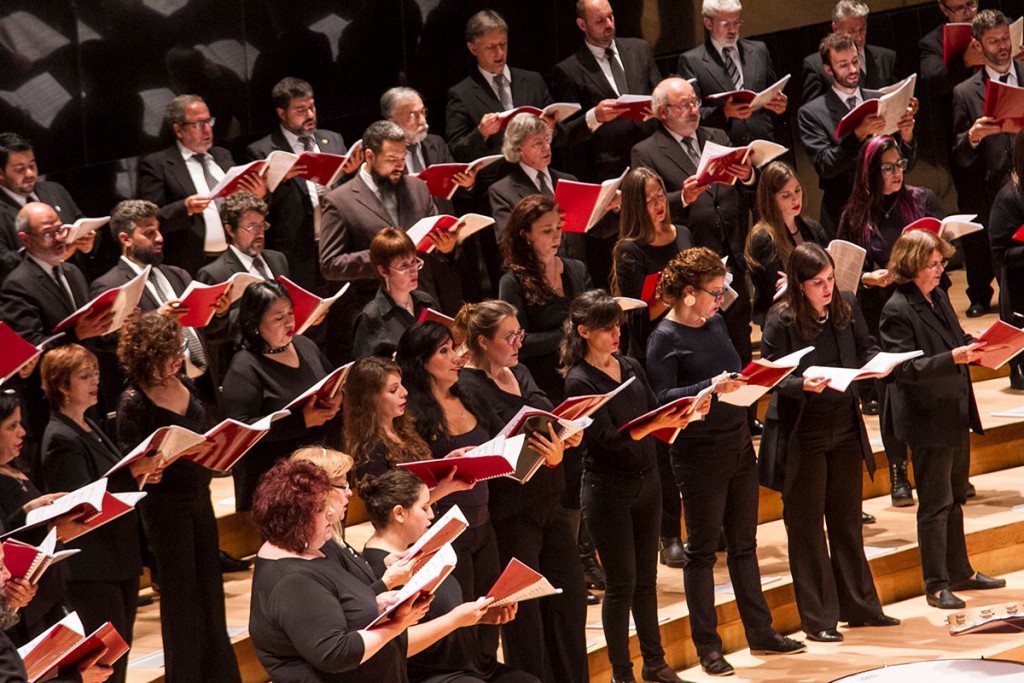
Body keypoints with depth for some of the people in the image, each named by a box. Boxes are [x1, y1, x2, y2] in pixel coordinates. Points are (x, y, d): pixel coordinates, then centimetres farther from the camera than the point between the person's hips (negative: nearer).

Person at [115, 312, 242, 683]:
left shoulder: (183, 384, 3)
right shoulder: (134, 401, -19)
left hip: (199, 495, 8)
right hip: (165, 503, -8)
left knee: (210, 586, 16)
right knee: (180, 592, 3)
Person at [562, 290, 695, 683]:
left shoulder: (631, 367, 6)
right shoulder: (579, 382, -13)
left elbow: (655, 415, 8)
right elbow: (609, 438, -21)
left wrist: (682, 415, -12)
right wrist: (655, 425, -33)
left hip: (646, 481, 6)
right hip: (608, 489, -6)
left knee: (646, 579, 14)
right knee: (621, 584, 0)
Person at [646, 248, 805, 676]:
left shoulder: (715, 324, 8)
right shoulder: (665, 339, -12)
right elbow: (662, 397, -20)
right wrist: (710, 388, -31)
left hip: (739, 444, 7)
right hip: (700, 453, -7)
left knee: (744, 544, 14)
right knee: (702, 550, 2)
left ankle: (760, 632, 22)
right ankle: (707, 646, 9)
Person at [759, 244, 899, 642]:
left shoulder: (846, 307, -1)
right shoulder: (781, 322, -15)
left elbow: (865, 349, 8)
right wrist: (803, 385, -34)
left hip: (845, 428, 5)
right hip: (801, 434, -5)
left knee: (847, 519, 16)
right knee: (807, 524, 4)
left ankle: (859, 605, 27)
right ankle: (817, 618, 12)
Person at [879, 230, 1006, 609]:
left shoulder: (939, 297, 8)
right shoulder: (897, 311, -17)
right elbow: (906, 369, -23)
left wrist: (977, 348, -1)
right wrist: (953, 357, -32)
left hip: (956, 414, 8)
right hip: (928, 420, -8)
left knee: (955, 498, 18)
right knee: (936, 503, -1)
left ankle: (959, 572, 30)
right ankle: (936, 585, 7)